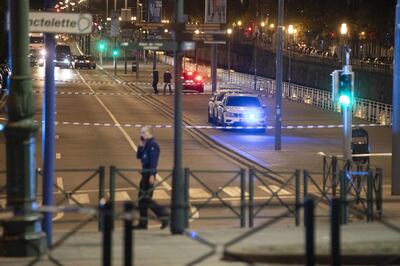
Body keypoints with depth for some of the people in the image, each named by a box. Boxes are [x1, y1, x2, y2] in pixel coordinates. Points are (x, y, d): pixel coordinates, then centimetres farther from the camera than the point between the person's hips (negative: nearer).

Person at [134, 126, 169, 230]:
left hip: (149, 173, -10)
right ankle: (143, 223, 12)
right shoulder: (146, 145, 15)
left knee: (146, 198, -10)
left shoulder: (153, 144, -13)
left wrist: (152, 175, -25)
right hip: (145, 173, 10)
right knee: (142, 198, 9)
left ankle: (163, 216, -5)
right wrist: (141, 145, 4)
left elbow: (153, 160, -19)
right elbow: (138, 156, 16)